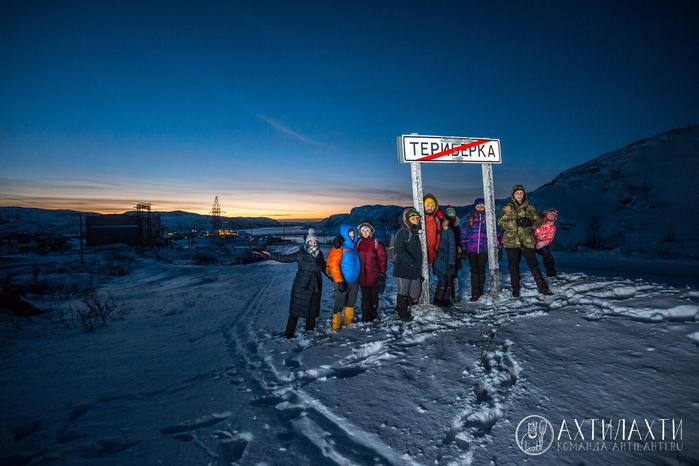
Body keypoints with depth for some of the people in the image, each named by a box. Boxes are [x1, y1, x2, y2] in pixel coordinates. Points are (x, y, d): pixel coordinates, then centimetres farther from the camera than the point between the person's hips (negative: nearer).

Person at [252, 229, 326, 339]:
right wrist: (268, 255, -19)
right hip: (301, 287, -4)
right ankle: (289, 334, 6)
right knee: (296, 309, -2)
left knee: (313, 308, 10)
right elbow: (284, 258, -10)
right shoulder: (300, 254, -7)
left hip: (315, 287, 4)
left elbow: (324, 268, 20)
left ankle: (310, 330, 28)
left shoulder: (319, 254, 6)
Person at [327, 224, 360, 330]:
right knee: (339, 304, -1)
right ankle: (335, 325, 9)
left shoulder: (354, 246, 10)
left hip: (354, 281, 7)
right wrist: (339, 281, -23)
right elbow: (333, 265, -21)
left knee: (351, 303, 17)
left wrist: (359, 278, 19)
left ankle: (348, 322, 32)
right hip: (343, 282, -7)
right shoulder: (339, 247, -14)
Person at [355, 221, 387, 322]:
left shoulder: (376, 243, -3)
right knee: (365, 298, 6)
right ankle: (365, 318, 16)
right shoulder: (358, 243, 8)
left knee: (374, 297, 7)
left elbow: (382, 258, -5)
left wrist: (382, 273, -11)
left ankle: (373, 316, 22)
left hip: (374, 276, -2)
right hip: (362, 277, 3)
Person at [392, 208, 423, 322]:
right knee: (403, 291, 2)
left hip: (415, 269, 8)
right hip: (403, 268, -8)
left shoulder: (416, 232, 17)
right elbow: (400, 249, -22)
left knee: (415, 293, 10)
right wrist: (411, 261, -26)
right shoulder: (403, 232, -9)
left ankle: (400, 308, 33)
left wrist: (419, 268, 18)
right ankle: (403, 313, 20)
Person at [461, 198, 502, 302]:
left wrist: (499, 248, 1)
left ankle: (480, 291, 21)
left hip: (484, 249, 0)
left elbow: (496, 233, 6)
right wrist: (463, 249, 3)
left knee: (482, 271, 7)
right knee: (474, 271, -3)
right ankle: (475, 293, 0)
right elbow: (464, 234, 8)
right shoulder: (469, 218, 8)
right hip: (472, 250, 0)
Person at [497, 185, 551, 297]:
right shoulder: (507, 208, 4)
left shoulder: (530, 208, 9)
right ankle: (515, 289, 21)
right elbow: (501, 222, -6)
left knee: (533, 264, 1)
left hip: (527, 241, 1)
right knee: (513, 266, 7)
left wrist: (530, 223, -16)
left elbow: (539, 221, 5)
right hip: (511, 241, 0)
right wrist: (516, 222, -18)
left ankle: (542, 287, 15)